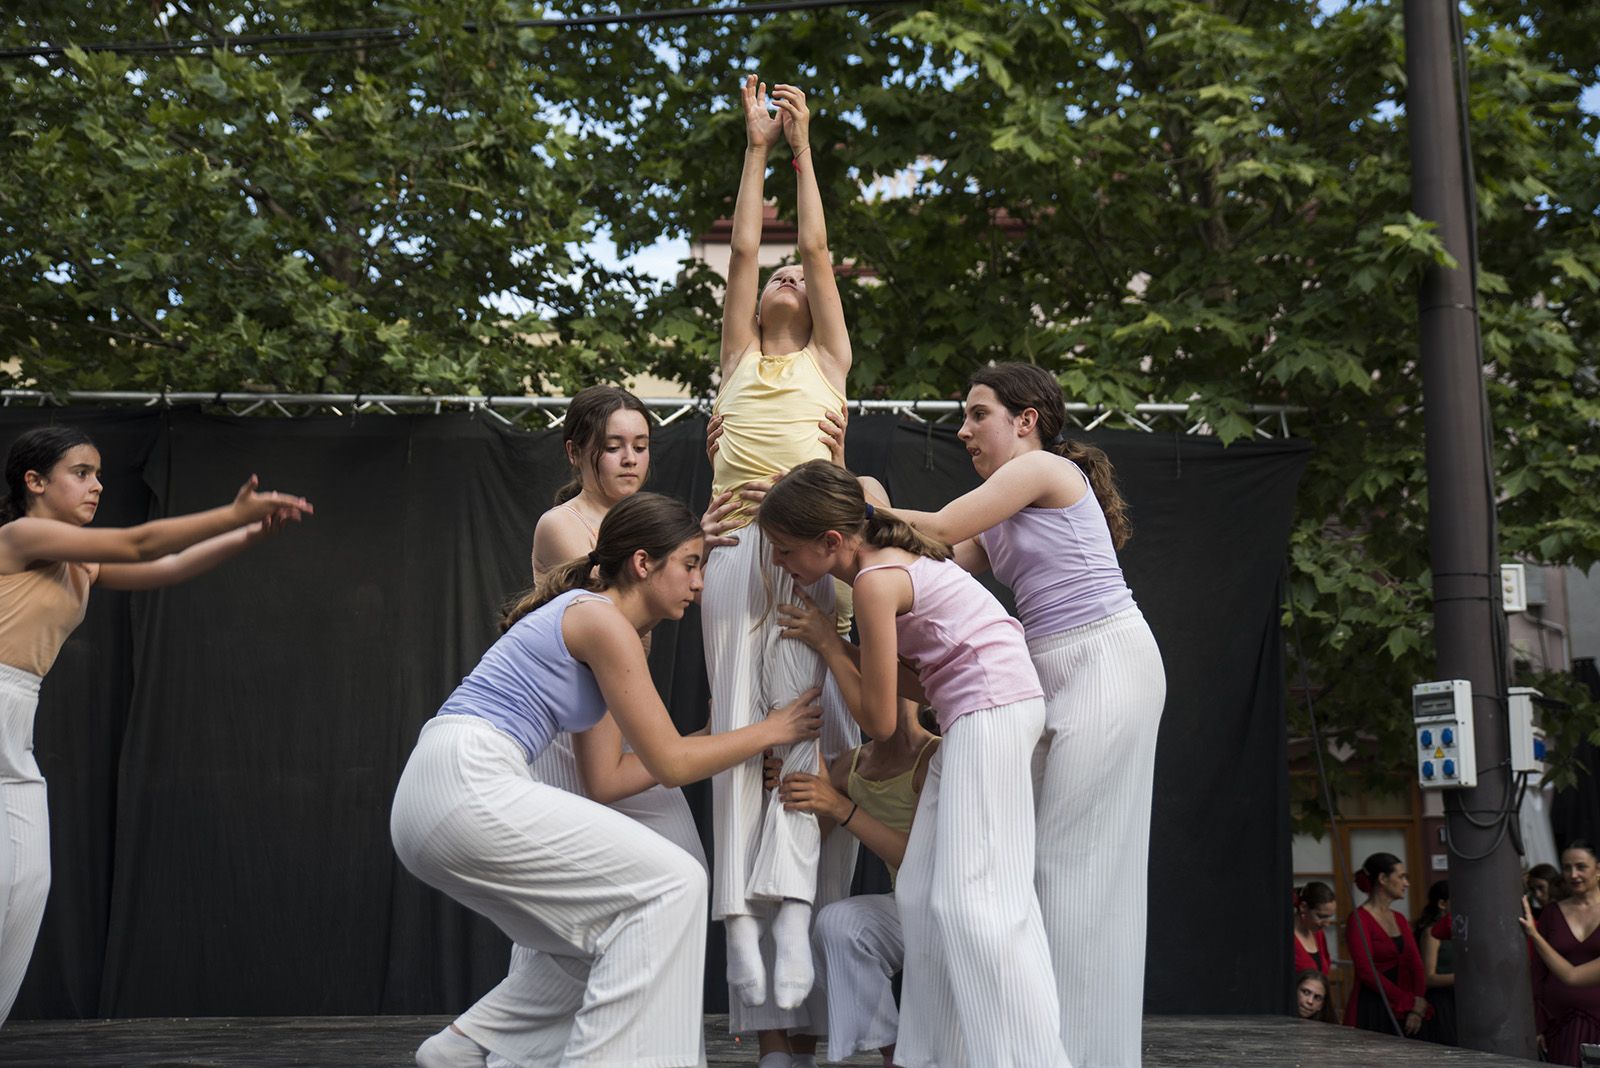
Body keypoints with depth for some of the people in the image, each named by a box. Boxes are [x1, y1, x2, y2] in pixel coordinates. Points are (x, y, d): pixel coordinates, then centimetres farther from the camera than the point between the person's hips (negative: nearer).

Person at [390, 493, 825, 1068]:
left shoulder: (585, 614, 20)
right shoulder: (603, 620, -8)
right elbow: (670, 763, -6)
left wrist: (716, 739, 20)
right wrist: (771, 730, 4)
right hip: (467, 787, -10)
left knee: (608, 941, 14)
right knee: (671, 882, -8)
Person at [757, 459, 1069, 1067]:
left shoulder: (875, 581, -16)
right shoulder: (888, 558, 12)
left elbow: (879, 720, -12)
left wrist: (827, 642, -1)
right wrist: (838, 644, 6)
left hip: (992, 712, -10)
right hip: (974, 715, 10)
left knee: (970, 899, -13)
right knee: (924, 895, 8)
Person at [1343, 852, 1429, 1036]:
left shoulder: (1400, 920, 15)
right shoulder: (1359, 920, -9)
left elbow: (1415, 966, 8)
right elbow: (1367, 972, -15)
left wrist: (1417, 1010, -7)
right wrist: (1412, 1002, -12)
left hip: (1402, 1014, 7)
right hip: (1371, 1012, -7)